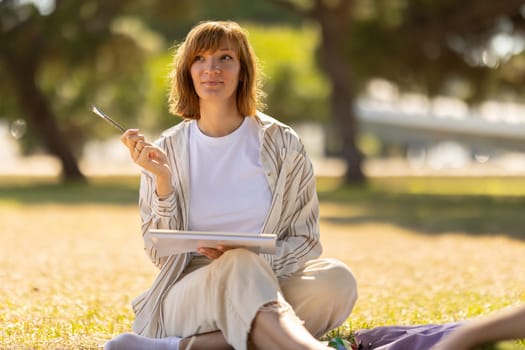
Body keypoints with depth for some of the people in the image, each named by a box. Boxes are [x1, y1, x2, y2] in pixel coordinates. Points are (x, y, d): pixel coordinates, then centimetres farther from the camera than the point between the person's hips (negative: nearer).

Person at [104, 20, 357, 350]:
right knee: (240, 265, -34)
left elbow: (305, 240, 6)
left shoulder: (282, 144, 3)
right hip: (189, 298, -1)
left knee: (336, 278, -29)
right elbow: (161, 255, 5)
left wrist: (252, 254, -15)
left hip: (268, 291, 2)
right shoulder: (167, 151, 6)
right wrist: (162, 181, -10)